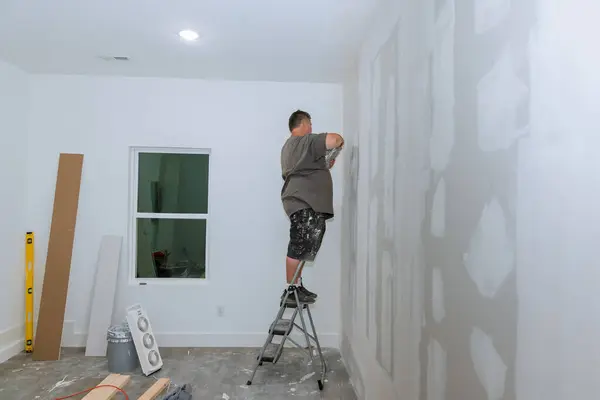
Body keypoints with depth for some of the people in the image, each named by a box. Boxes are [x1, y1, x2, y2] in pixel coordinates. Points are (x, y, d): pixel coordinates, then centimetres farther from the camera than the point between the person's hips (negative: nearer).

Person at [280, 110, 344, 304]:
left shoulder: (289, 146, 26)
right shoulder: (305, 141, -7)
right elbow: (335, 139, -21)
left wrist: (326, 165, 23)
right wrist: (340, 141, 2)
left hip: (304, 202, 11)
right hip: (303, 202, -11)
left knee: (303, 247, 12)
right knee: (299, 246, -8)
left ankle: (297, 286, 17)